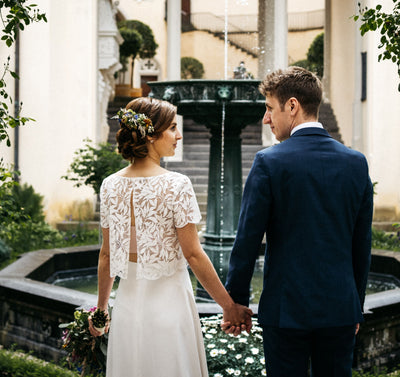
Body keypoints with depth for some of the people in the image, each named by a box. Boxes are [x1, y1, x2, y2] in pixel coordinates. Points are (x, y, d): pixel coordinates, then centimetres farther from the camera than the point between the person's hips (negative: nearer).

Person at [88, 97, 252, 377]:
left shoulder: (110, 185, 0)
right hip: (169, 299, -5)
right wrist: (229, 306, -6)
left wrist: (101, 307, 18)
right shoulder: (176, 185, -16)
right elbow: (193, 254, -14)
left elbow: (106, 254, 6)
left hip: (128, 299, 5)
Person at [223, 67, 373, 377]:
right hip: (341, 308, 4)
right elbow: (362, 245, 8)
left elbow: (247, 242, -9)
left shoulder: (269, 162, -11)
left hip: (286, 309, -4)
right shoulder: (356, 162, 2)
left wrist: (236, 302, 2)